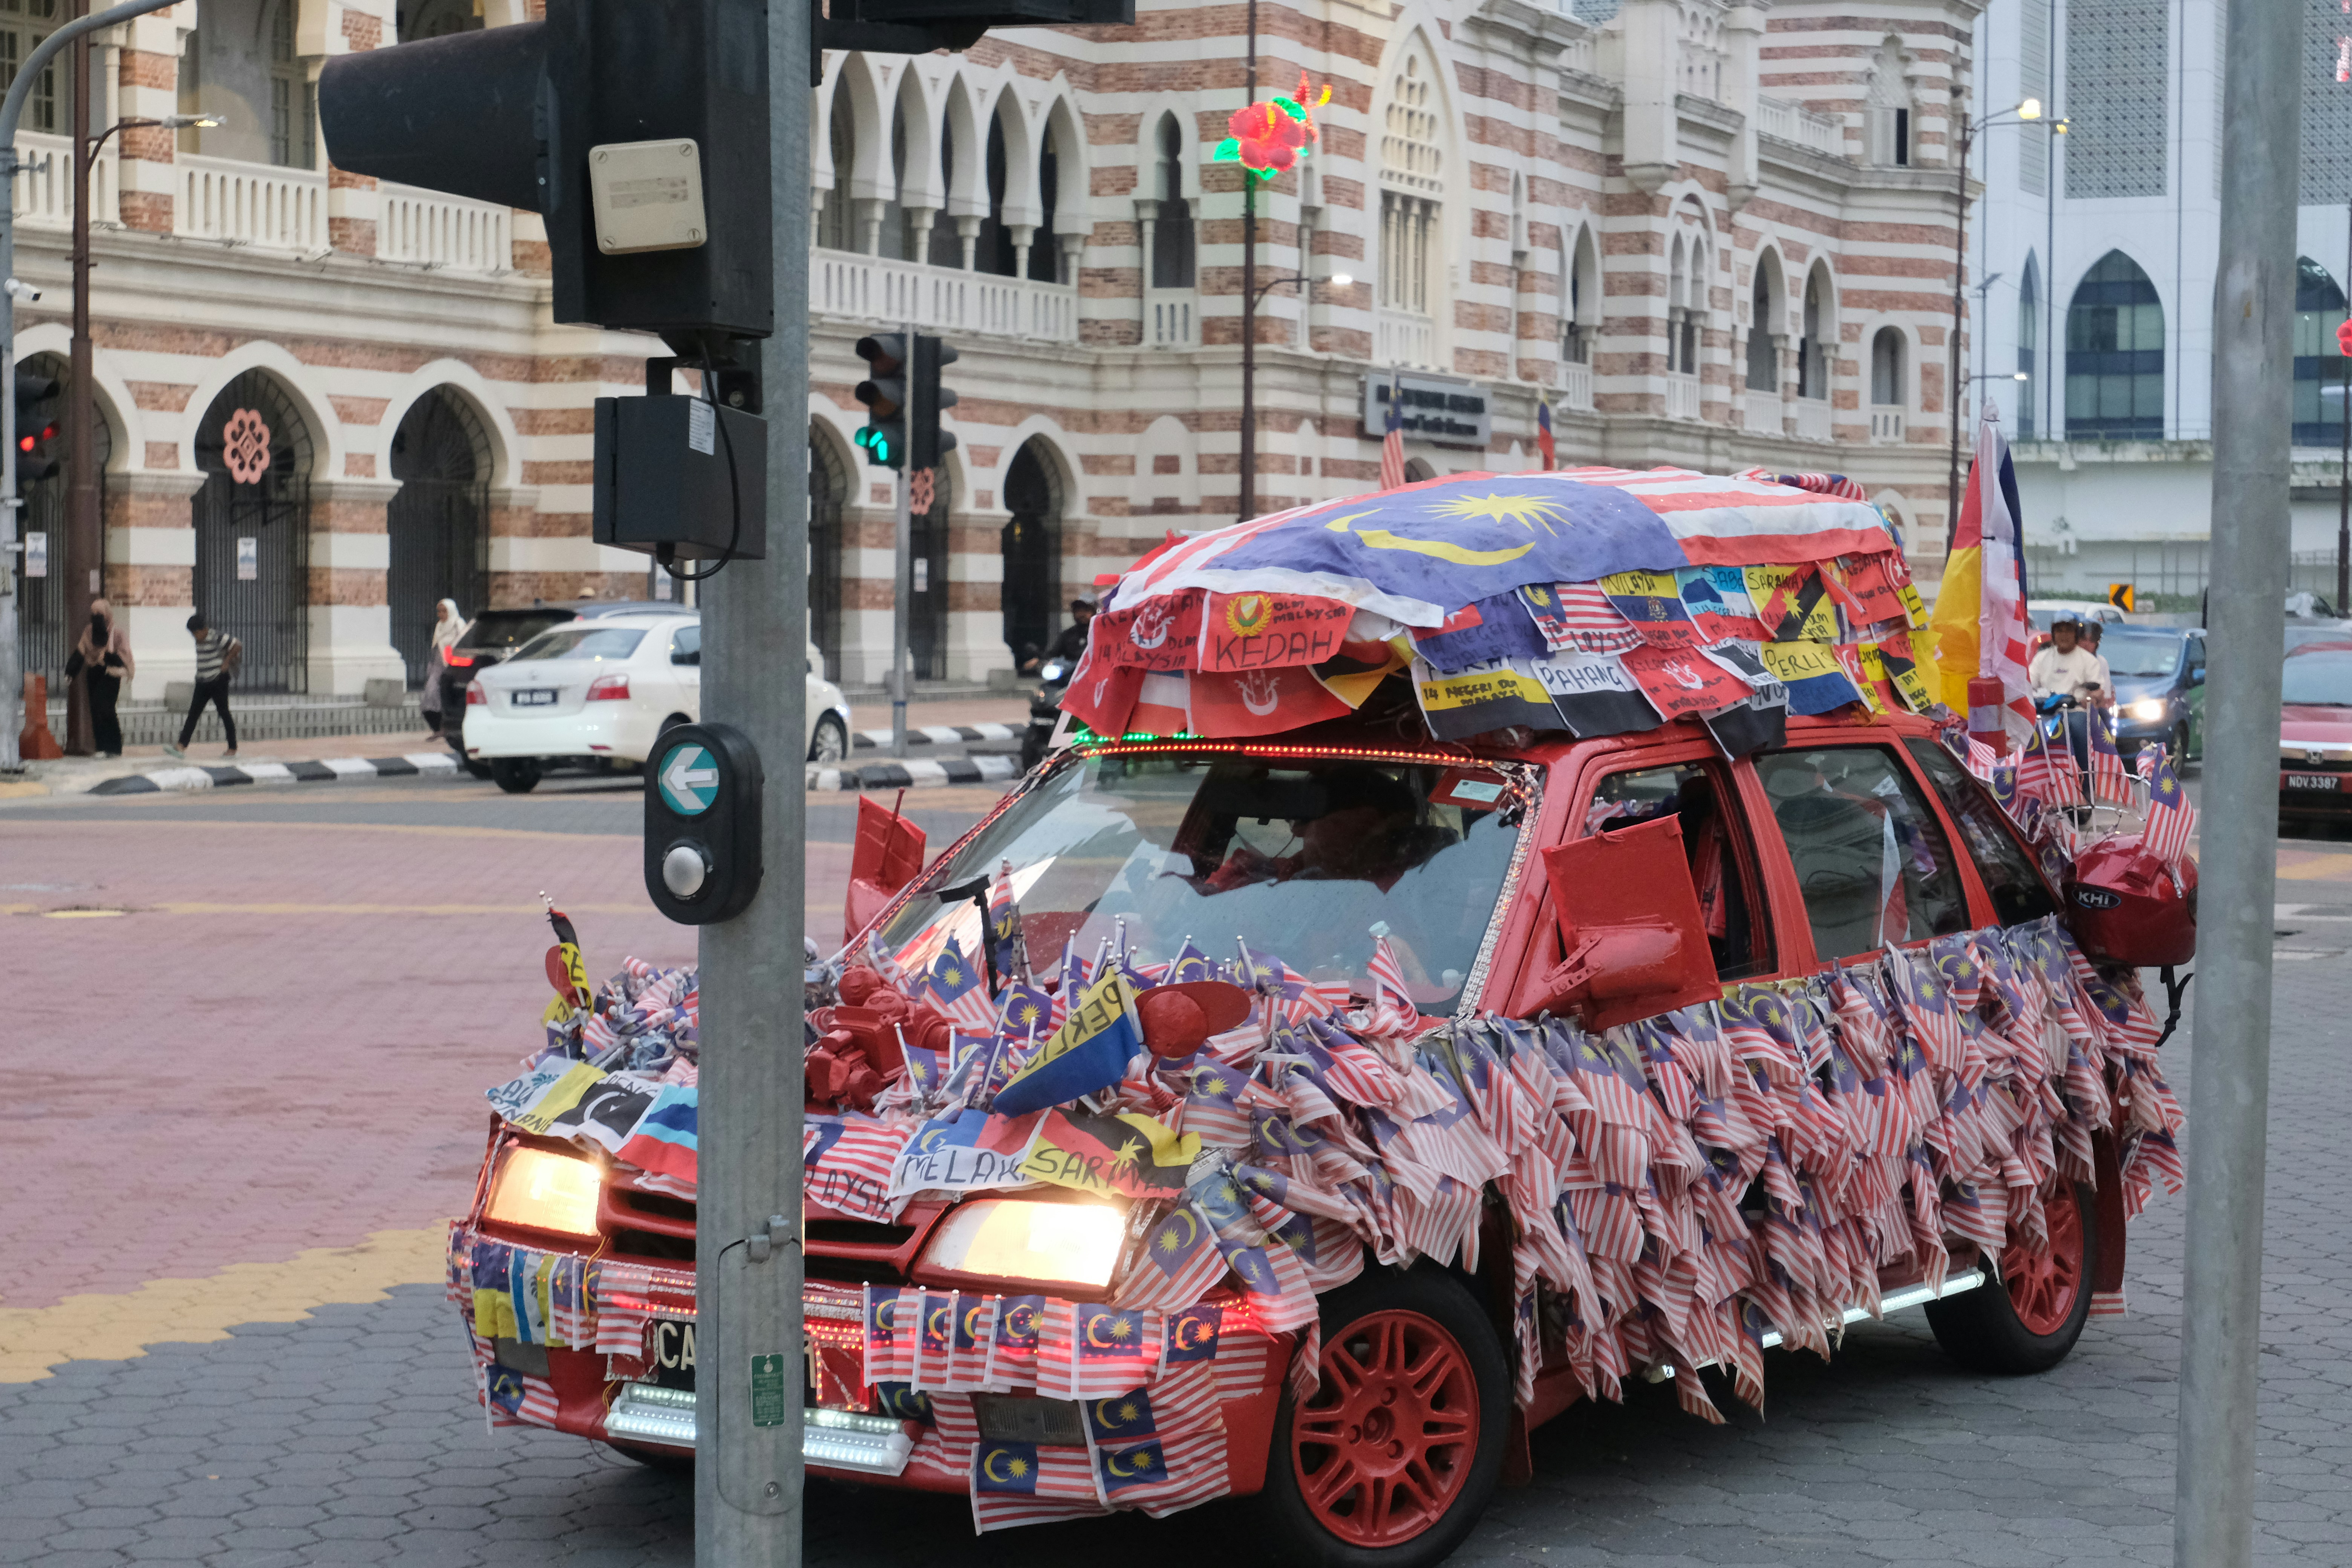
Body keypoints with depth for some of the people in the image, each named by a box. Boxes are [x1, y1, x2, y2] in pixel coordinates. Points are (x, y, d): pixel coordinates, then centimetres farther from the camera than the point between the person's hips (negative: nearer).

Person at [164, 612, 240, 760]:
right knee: (193, 714, -1)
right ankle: (182, 747, -7)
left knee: (224, 713, 0)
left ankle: (233, 749, 8)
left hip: (218, 681, -8)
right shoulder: (200, 642, 10)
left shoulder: (217, 638, -14)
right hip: (203, 683, 8)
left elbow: (238, 647, -15)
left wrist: (227, 662, -12)